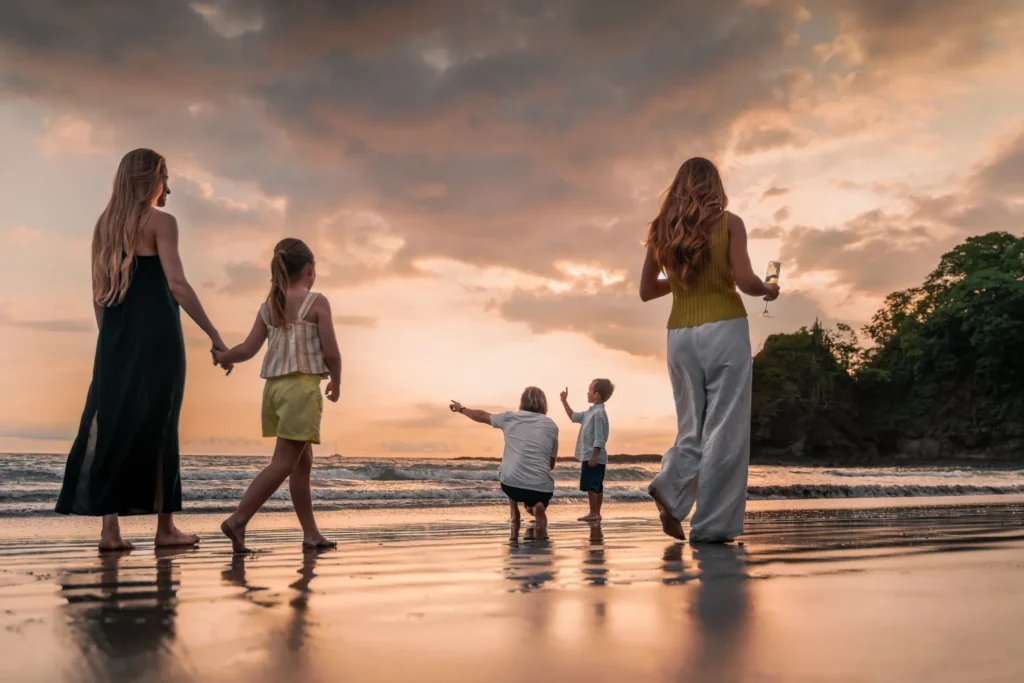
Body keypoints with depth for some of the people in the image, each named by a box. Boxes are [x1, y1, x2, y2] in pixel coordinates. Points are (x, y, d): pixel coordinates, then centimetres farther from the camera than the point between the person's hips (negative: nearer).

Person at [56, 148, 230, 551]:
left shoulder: (104, 225, 14)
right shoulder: (160, 221, -5)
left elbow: (98, 294, 13)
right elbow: (177, 284, -16)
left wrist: (111, 340, 19)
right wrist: (214, 336, -15)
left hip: (117, 338, 6)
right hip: (156, 335, -6)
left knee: (111, 425, 6)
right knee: (157, 428, 0)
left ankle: (110, 529, 3)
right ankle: (165, 528, 8)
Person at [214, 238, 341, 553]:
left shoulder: (269, 306, 11)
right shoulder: (317, 302, -5)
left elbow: (248, 349, 6)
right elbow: (331, 353, -7)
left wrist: (222, 356, 27)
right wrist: (336, 383, 10)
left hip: (273, 386, 7)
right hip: (302, 386, -7)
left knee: (303, 462, 13)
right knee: (283, 463, -4)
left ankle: (311, 533, 18)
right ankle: (238, 520, -11)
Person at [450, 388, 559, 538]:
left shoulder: (510, 417, 9)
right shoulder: (551, 425, 11)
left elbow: (482, 416, 26)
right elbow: (551, 463, 14)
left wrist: (461, 409, 43)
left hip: (511, 484, 1)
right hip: (541, 488, -1)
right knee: (535, 503, 33)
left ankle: (515, 522, 21)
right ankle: (537, 507, -4)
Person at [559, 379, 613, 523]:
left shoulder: (599, 413, -17)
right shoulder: (591, 412, 14)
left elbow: (599, 438, -21)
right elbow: (574, 417, 27)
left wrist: (594, 455, -23)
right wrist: (564, 402, 20)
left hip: (593, 456, -10)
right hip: (590, 456, 10)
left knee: (590, 485, -8)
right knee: (597, 486, 12)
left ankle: (593, 513, -4)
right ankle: (596, 513, 16)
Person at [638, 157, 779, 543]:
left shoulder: (661, 229, 10)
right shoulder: (728, 223, 0)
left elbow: (646, 291, 14)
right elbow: (745, 282, -9)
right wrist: (769, 291, 11)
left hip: (680, 334, 4)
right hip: (724, 329, -4)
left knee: (693, 427, 15)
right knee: (724, 430, 0)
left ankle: (670, 487, -9)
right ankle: (712, 524, 0)